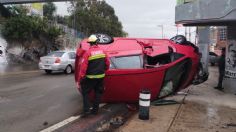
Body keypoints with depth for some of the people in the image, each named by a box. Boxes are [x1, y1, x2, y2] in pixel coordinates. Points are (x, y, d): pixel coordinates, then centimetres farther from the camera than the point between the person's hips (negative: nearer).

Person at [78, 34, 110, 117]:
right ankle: (95, 110, 23)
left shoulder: (88, 52, -14)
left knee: (85, 92, 9)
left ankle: (86, 110, 2)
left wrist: (80, 78, -9)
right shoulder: (102, 51, 1)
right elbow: (107, 63, 8)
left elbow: (83, 67, -16)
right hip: (101, 76, 4)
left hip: (90, 77, -4)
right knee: (98, 92, 17)